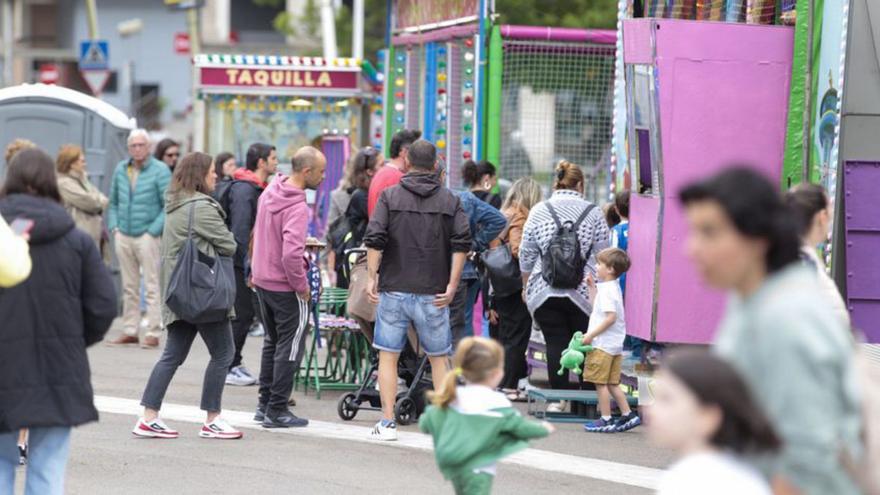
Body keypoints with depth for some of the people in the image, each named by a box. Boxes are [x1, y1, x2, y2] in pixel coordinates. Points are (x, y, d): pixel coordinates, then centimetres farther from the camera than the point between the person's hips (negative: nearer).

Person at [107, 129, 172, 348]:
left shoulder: (160, 170, -5)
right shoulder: (120, 169, 11)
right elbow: (113, 201, 19)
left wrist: (153, 230, -13)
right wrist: (114, 227, 6)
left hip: (147, 237, -5)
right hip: (123, 236, 5)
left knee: (152, 286, -5)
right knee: (129, 287, 10)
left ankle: (153, 333, -4)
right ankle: (130, 331, 15)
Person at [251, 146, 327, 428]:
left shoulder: (270, 192, 4)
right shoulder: (297, 208, -24)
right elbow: (291, 254, -32)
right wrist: (302, 286, -18)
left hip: (262, 280, 9)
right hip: (286, 287, -9)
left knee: (272, 342, 21)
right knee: (290, 347, 3)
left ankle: (265, 404, 27)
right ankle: (277, 411, 7)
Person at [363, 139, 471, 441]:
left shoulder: (390, 196, 1)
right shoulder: (450, 201, 4)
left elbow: (375, 240, -9)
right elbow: (462, 243, -5)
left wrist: (372, 277, -2)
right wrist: (452, 286, -3)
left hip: (394, 290, -1)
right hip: (433, 293, 1)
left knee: (388, 356, 6)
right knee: (439, 358, 12)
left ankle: (388, 423, 3)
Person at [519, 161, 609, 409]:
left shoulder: (539, 211, 3)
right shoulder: (593, 212, 0)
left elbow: (526, 255, 6)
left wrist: (526, 286, 20)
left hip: (545, 292, 1)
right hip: (583, 292, -1)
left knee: (555, 343, 3)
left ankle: (559, 398, 1)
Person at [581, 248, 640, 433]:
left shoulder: (608, 290, -16)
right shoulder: (611, 288, 14)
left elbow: (610, 317, -25)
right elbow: (596, 306, 27)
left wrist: (591, 335, -21)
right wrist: (592, 287, 21)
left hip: (604, 344, -10)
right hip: (614, 345, 10)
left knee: (600, 383, -3)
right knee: (612, 383, 14)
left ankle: (606, 419, 0)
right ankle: (627, 415, 14)